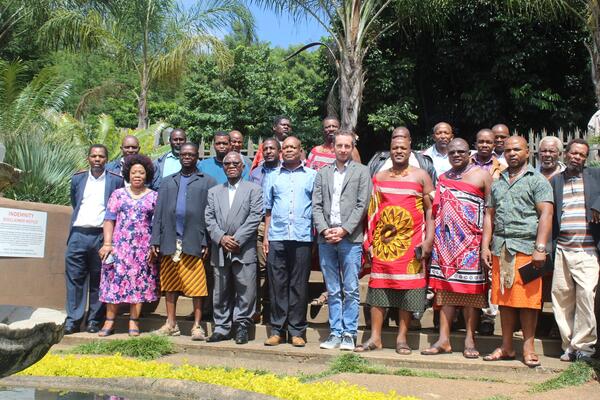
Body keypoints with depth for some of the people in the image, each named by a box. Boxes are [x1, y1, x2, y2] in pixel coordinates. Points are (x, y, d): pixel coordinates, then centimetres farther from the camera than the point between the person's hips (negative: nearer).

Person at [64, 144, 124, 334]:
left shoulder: (116, 181, 3)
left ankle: (95, 321, 10)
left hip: (102, 236, -2)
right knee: (75, 278, -1)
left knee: (98, 281, 3)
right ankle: (73, 320, 4)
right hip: (78, 235, 2)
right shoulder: (77, 179, 13)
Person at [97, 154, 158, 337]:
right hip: (119, 245, 0)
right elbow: (109, 220, 5)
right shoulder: (118, 194, 9)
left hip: (143, 249, 0)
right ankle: (109, 322, 5)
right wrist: (107, 243, -5)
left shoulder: (154, 197, 7)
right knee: (115, 282, -1)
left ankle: (134, 323, 8)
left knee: (139, 284, 1)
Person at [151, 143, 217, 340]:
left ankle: (197, 326, 6)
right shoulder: (168, 182, 17)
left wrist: (207, 242, -10)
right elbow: (158, 213, 13)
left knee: (197, 286, -2)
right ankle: (171, 324, 19)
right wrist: (155, 240, 4)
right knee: (170, 284, 9)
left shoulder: (207, 182, 6)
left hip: (194, 242, -4)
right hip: (170, 241, 4)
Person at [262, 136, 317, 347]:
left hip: (302, 237, -2)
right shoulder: (273, 177, 15)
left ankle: (297, 331, 9)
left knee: (299, 285, 2)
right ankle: (276, 330, 10)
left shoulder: (312, 176, 9)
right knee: (277, 284, 3)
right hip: (277, 237, 2)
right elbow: (268, 209, 15)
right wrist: (265, 237, 8)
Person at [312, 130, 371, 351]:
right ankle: (335, 333, 14)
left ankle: (349, 334, 6)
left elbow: (362, 205, -3)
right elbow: (316, 205, 9)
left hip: (350, 239, -3)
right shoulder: (322, 173, 15)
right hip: (326, 239, 3)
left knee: (351, 290, -1)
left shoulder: (362, 171, 5)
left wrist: (344, 229, -11)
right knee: (333, 291, 8)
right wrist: (324, 230, -5)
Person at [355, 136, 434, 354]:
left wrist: (429, 240, -7)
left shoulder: (421, 176, 6)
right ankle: (375, 338, 8)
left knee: (408, 289, 0)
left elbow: (430, 209, 2)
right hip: (382, 242, 2)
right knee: (378, 287, 2)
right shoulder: (379, 177, 13)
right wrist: (369, 241, 6)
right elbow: (372, 211, 13)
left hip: (411, 243, -2)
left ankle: (402, 338, 9)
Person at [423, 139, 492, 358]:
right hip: (446, 239, 4)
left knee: (471, 288, -3)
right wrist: (431, 237, 10)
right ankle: (444, 340, 7)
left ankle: (470, 340, 4)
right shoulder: (443, 178, 17)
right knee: (445, 287, 3)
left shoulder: (482, 174, 3)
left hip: (471, 240, -4)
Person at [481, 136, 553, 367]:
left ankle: (528, 347, 5)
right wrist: (485, 246, 8)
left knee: (527, 298, -4)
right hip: (500, 249, 5)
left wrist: (540, 248, -15)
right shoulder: (497, 183, 19)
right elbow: (489, 216, 18)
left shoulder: (537, 180, 3)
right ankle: (506, 347, 14)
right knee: (504, 298, 7)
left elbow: (546, 214, -6)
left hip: (526, 248, -5)